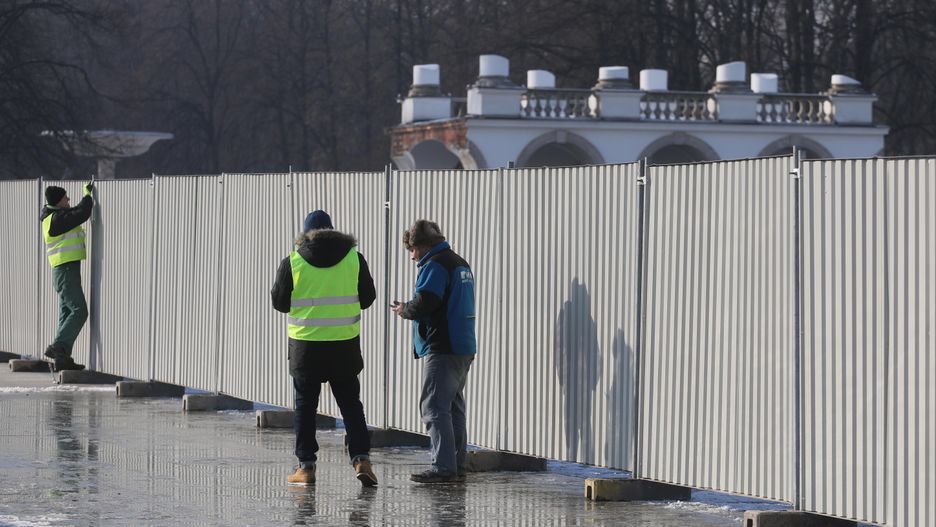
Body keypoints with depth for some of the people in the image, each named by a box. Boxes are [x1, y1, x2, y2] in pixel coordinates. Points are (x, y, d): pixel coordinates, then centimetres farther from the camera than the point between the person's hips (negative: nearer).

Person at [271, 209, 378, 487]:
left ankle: (306, 466, 8)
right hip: (345, 344, 1)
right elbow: (367, 297, 7)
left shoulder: (293, 261, -5)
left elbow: (279, 302, 1)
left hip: (305, 345, -1)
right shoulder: (354, 258, -1)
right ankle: (361, 459, -4)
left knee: (305, 406, 9)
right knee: (350, 404, 10)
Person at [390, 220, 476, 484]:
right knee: (454, 407, 14)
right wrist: (410, 309, 17)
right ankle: (457, 467, 15)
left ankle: (444, 467, -13)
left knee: (434, 408, -9)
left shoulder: (435, 266, -11)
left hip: (442, 349, -10)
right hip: (464, 348, 10)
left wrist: (403, 310, 0)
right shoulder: (461, 264, 20)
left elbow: (423, 304, -21)